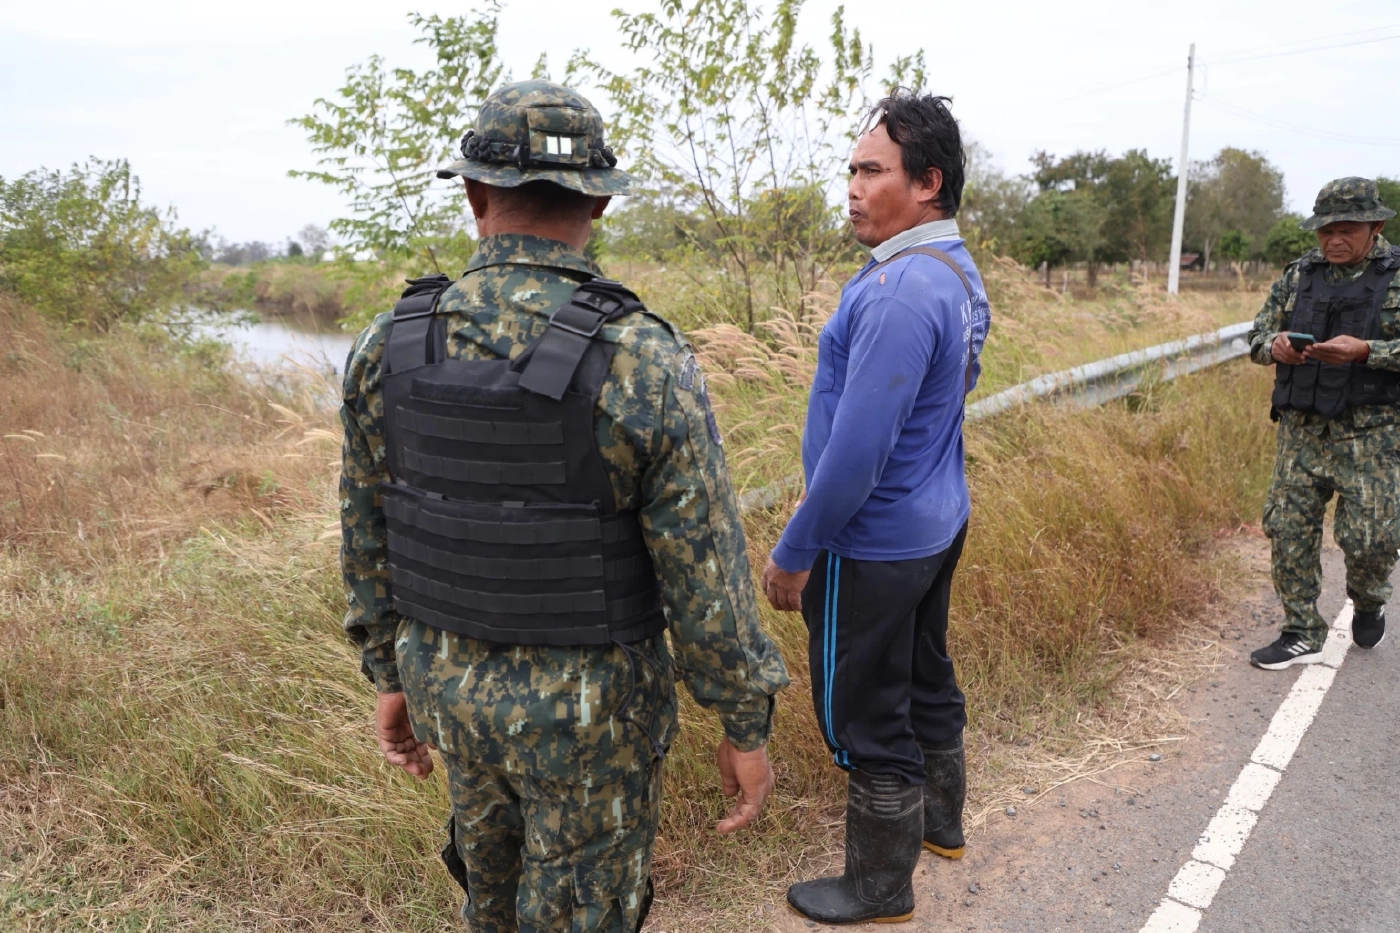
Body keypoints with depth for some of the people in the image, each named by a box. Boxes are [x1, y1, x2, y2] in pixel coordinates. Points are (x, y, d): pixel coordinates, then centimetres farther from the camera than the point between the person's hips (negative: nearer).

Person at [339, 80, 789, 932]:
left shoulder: (390, 346, -9)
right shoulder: (645, 361, -23)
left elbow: (369, 538, 1)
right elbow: (706, 574, -19)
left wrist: (394, 676, 14)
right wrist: (747, 725, -6)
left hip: (448, 679, 5)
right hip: (587, 702, -4)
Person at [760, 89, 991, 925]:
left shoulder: (899, 292, -26)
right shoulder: (960, 272, 7)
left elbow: (856, 450, -28)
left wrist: (794, 553, -17)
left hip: (874, 544, -10)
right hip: (937, 524, 10)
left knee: (865, 715, 6)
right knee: (927, 677, 25)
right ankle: (942, 820, 46)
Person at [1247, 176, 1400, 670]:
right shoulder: (1298, 275, 9)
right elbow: (1258, 337, 10)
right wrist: (1275, 346, -12)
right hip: (1302, 427, 4)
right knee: (1288, 526, 2)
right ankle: (1302, 636, 15)